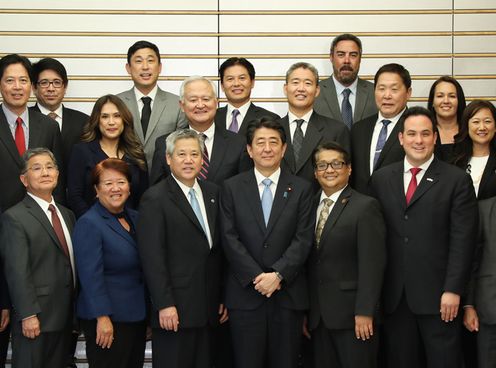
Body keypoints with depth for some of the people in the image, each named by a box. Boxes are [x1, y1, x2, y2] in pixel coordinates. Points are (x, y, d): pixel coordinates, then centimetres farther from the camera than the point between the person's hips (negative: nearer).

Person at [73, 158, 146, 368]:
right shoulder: (89, 224, -13)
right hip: (109, 319, -7)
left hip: (138, 315, 8)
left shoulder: (135, 218, 11)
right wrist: (102, 317, -20)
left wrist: (149, 311, 15)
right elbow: (91, 276, -17)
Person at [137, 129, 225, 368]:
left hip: (208, 308, 6)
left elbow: (218, 248, 14)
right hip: (174, 309, -6)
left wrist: (223, 297, 11)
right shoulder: (155, 198, -7)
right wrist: (164, 305, -16)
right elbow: (152, 256, -12)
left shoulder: (212, 193, 12)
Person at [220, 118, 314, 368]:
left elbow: (303, 239, -2)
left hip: (288, 294, 1)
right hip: (245, 293, 0)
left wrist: (278, 275, -14)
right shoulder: (232, 187, 5)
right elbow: (230, 238, -2)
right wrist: (257, 277, -11)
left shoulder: (301, 189, 6)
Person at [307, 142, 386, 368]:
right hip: (317, 316, 5)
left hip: (352, 315, -5)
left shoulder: (366, 207, -6)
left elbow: (372, 264, -11)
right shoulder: (311, 206, 11)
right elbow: (309, 262, 11)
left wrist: (364, 312, -16)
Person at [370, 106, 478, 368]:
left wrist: (453, 290, -11)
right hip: (394, 296, 3)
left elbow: (462, 241, -5)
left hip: (438, 295, -3)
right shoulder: (381, 179, 9)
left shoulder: (457, 180, -1)